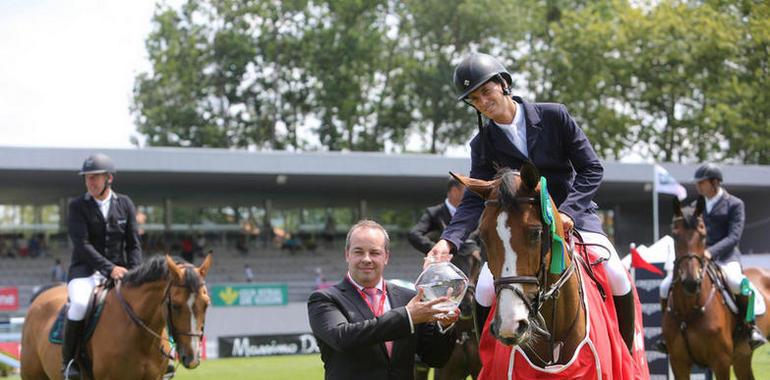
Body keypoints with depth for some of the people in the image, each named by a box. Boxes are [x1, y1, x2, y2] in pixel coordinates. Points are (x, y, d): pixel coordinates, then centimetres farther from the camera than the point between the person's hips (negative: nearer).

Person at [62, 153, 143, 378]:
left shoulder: (125, 204, 7)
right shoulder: (77, 206, -2)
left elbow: (134, 245, 6)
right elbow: (82, 245, -13)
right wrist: (109, 268, -25)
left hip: (119, 271, 3)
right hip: (86, 271, -3)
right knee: (80, 304, -34)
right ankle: (69, 360, -19)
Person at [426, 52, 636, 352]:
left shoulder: (554, 116, -6)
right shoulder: (483, 144, 0)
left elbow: (592, 169, -5)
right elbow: (474, 200, -6)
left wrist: (567, 213, -20)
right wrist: (449, 240, -25)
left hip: (573, 215, -2)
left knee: (617, 277, -25)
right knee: (485, 291, -20)